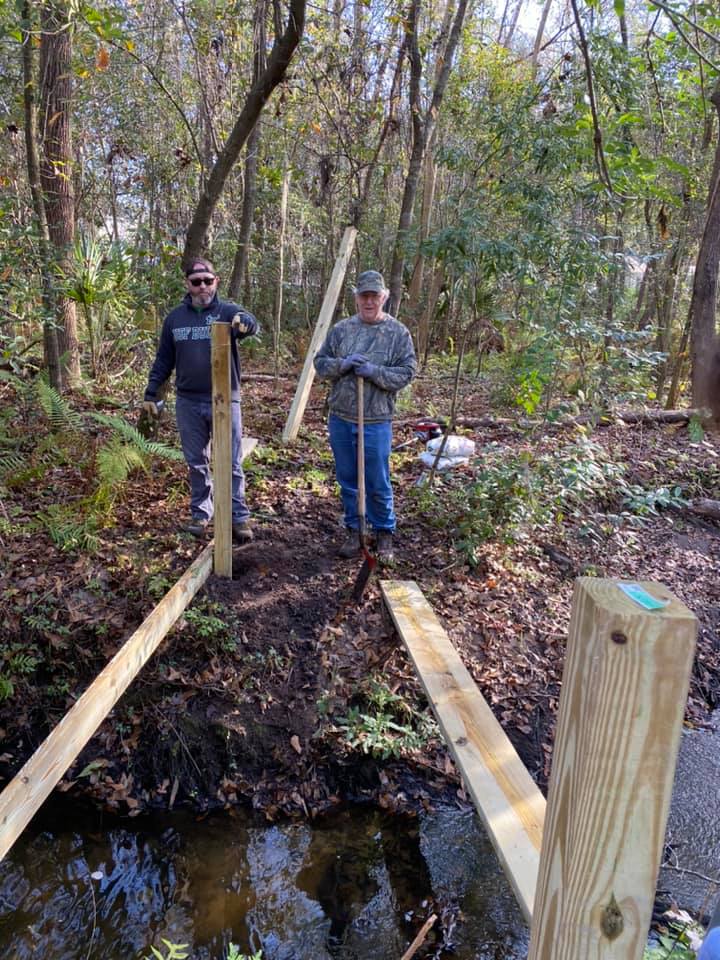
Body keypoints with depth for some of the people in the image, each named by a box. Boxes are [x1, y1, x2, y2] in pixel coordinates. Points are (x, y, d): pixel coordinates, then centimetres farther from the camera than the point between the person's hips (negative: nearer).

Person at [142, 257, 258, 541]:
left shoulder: (228, 311, -3)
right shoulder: (175, 318, 7)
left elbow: (251, 324, -26)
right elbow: (163, 361, 13)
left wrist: (243, 322, -49)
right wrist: (151, 394, 10)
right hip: (188, 403, 3)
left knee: (232, 464, 3)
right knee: (196, 463, 12)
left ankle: (239, 517, 11)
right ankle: (200, 513, 25)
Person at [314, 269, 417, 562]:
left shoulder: (398, 333, -2)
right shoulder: (341, 329, 6)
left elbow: (406, 373, -6)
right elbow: (320, 363, 7)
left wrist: (374, 371, -20)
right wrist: (343, 364, -13)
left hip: (376, 422, -3)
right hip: (340, 419, 4)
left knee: (378, 484, 5)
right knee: (347, 480, 13)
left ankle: (384, 532, 24)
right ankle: (354, 530, 28)